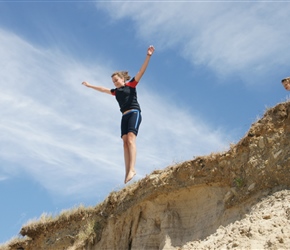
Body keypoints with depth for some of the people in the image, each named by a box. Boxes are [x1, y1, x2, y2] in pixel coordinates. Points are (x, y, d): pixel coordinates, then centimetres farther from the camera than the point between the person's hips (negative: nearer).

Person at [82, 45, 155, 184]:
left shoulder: (131, 85, 8)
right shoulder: (116, 92, 24)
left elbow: (141, 71, -1)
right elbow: (102, 89, 38)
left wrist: (148, 56, -12)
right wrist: (89, 85, 50)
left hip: (134, 113, -6)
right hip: (124, 116, 6)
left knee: (130, 139, -22)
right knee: (125, 142, -9)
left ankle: (132, 169, -35)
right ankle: (127, 172, -18)